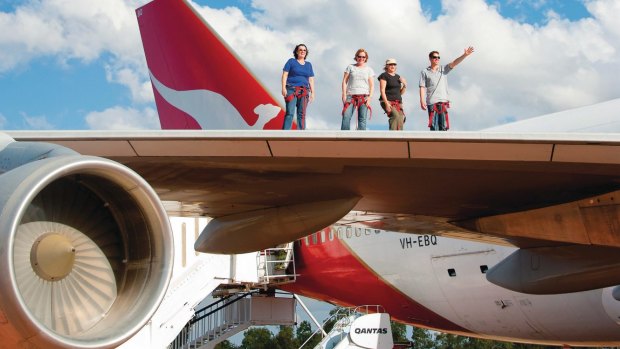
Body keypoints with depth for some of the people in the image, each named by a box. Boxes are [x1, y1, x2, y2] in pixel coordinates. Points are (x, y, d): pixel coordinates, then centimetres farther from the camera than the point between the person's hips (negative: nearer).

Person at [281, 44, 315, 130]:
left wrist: (313, 92, 8)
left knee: (302, 114, -1)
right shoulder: (291, 61, 7)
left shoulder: (308, 65, 19)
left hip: (304, 91, 4)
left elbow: (311, 80, 18)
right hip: (291, 90, -4)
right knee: (290, 113, -13)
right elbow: (285, 75, 1)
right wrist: (283, 88, -10)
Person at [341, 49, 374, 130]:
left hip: (364, 96, 1)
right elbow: (344, 81, 9)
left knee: (362, 119, -5)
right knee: (346, 116, -15)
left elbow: (371, 85, 11)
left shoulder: (369, 69, 15)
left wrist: (370, 97, -3)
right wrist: (344, 94, -2)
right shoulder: (350, 67, 13)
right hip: (351, 95, -1)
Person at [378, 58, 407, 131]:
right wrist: (386, 103, -18)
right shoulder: (384, 76, 0)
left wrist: (404, 85, 1)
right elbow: (382, 90, -9)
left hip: (398, 102, 6)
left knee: (400, 121, -9)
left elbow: (401, 93, 21)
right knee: (395, 116, -30)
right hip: (388, 101, -6)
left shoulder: (398, 77, 19)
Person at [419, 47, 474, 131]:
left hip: (443, 102, 2)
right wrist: (422, 101, -9)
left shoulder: (444, 69, 15)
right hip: (432, 102, -2)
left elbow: (454, 63, 2)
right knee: (433, 126, -5)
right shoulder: (425, 72, 10)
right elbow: (422, 87, 3)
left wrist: (465, 55, -13)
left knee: (443, 127, -1)